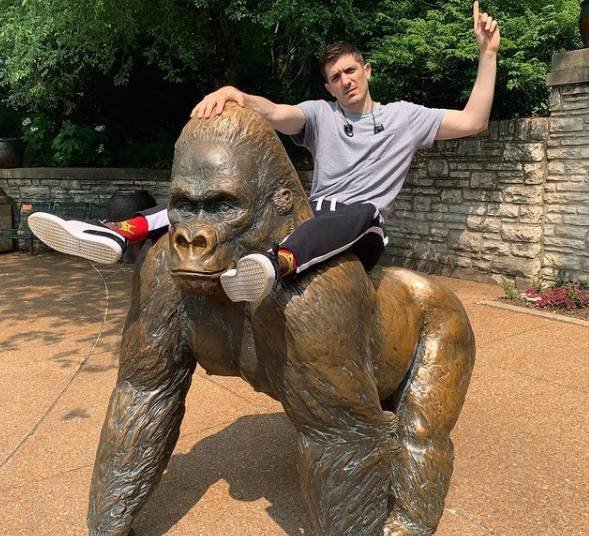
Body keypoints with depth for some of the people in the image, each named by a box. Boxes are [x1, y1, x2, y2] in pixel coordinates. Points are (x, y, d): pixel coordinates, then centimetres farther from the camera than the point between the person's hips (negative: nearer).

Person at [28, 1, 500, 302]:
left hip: (360, 240, -2)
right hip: (310, 220, 3)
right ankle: (121, 233, -36)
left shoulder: (405, 116, 13)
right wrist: (234, 94, -30)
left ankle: (276, 265, -70)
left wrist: (488, 53, -3)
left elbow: (473, 122, 4)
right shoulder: (320, 114, 14)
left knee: (365, 209, -39)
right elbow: (274, 113, -8)